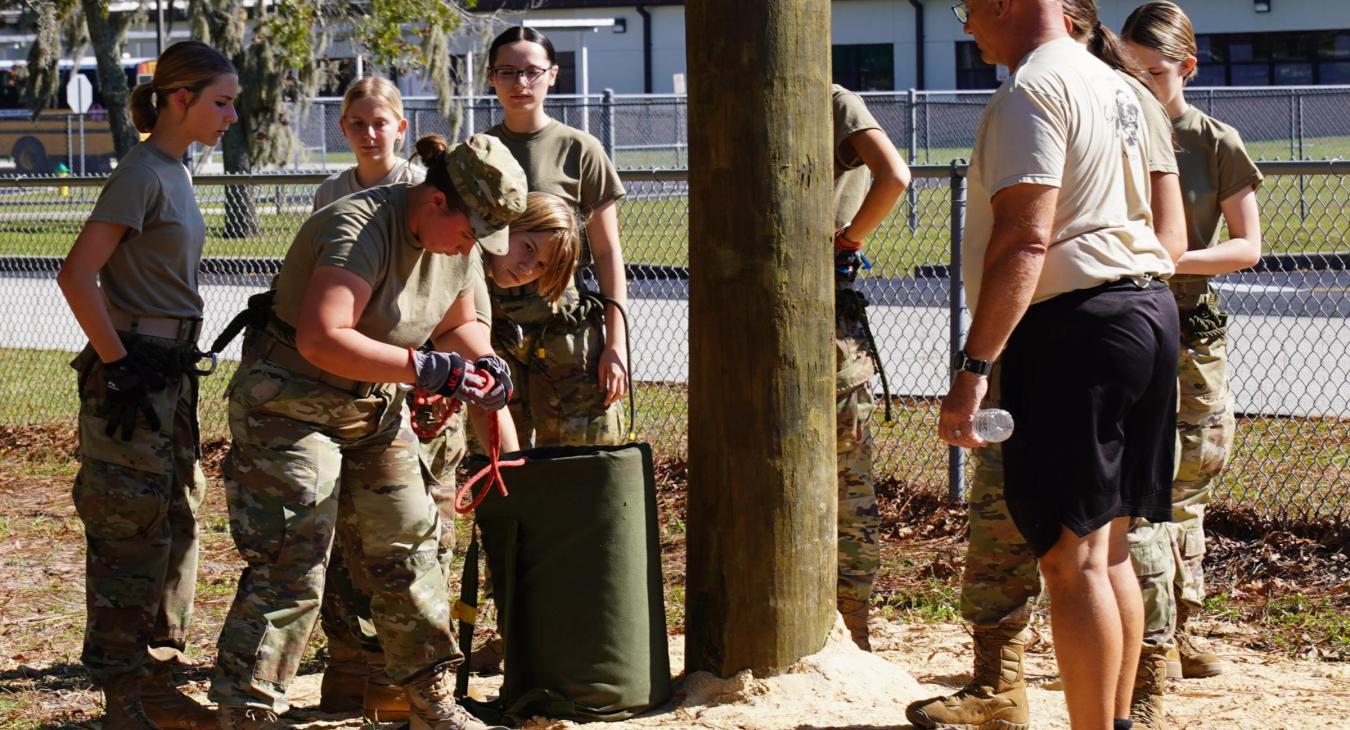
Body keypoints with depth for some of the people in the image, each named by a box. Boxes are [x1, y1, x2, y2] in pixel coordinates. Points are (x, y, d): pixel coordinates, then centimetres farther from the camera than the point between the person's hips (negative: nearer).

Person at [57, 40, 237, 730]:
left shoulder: (173, 174, 13)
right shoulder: (141, 174, -14)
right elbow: (77, 274, -20)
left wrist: (172, 364, 15)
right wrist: (117, 362, -19)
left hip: (170, 373, 10)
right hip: (134, 377, -10)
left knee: (174, 528, 14)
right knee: (132, 536, -4)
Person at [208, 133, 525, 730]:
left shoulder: (456, 241, 0)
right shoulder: (359, 230, -27)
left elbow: (458, 324, 17)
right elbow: (323, 340, -37)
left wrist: (482, 361, -6)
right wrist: (429, 370, -36)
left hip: (376, 410, 9)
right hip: (291, 406, -9)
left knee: (408, 553, 13)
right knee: (290, 570, -12)